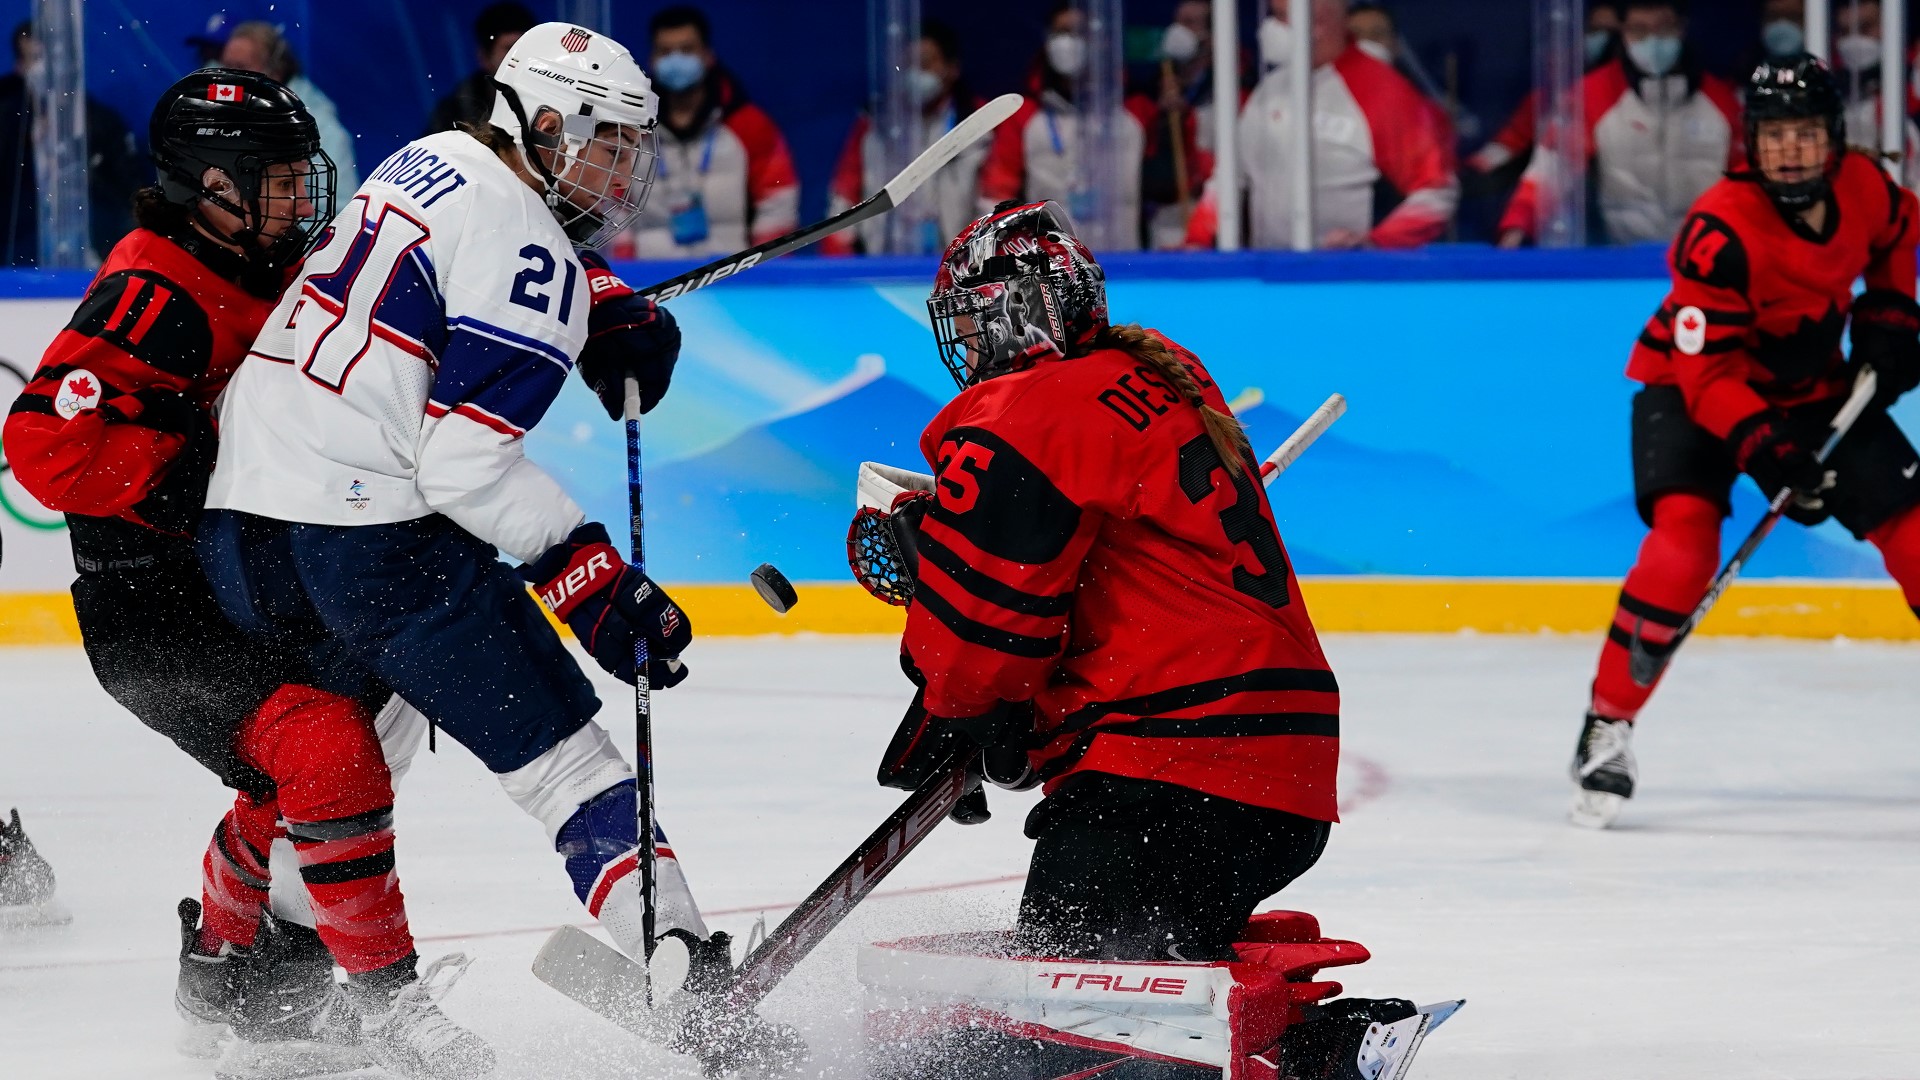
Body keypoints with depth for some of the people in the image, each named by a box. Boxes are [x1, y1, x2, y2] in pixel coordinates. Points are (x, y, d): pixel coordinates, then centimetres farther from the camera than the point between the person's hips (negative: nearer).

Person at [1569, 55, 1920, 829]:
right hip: (1691, 384, -6)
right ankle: (1608, 725, -23)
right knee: (1687, 527, -29)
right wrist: (1766, 450, -44)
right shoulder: (1721, 229, -32)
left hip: (1812, 385, 6)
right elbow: (1706, 368, -33)